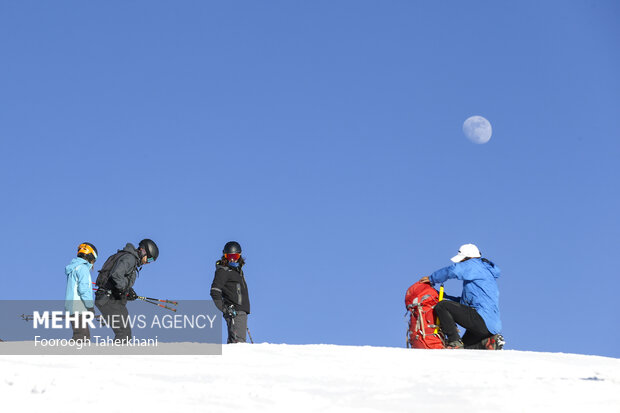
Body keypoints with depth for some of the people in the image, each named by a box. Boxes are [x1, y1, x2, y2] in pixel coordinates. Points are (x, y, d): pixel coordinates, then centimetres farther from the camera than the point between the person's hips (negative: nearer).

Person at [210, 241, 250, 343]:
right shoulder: (223, 271, -6)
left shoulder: (238, 269, 20)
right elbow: (214, 292, -14)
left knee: (232, 342, 10)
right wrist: (224, 308, -21)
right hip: (234, 312, -9)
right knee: (239, 342, -19)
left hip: (241, 311, 9)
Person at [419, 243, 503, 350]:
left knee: (441, 306, -14)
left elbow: (454, 270, -22)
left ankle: (454, 342, -16)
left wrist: (431, 279, -7)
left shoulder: (475, 265, -3)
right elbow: (465, 301, 28)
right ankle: (491, 341, 5)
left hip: (482, 320, -11)